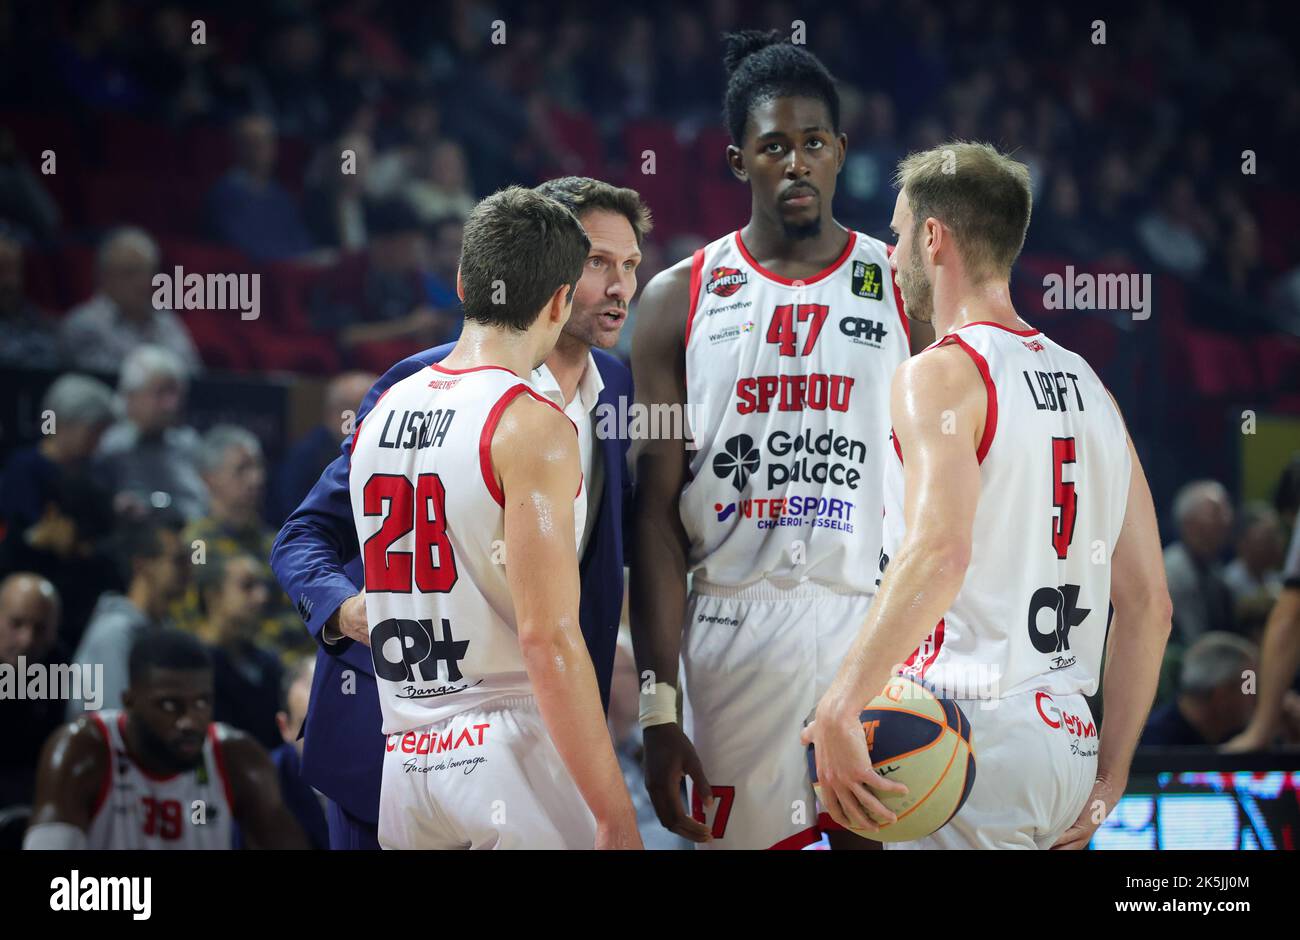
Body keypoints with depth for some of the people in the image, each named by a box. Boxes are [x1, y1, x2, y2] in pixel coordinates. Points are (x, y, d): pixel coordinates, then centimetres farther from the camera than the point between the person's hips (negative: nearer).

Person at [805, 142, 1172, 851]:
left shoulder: (940, 374, -8)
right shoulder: (1089, 386, 17)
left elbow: (938, 551, -27)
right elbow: (1148, 604, 16)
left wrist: (838, 712, -31)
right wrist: (1109, 775, 20)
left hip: (974, 741, -8)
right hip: (1066, 740, 8)